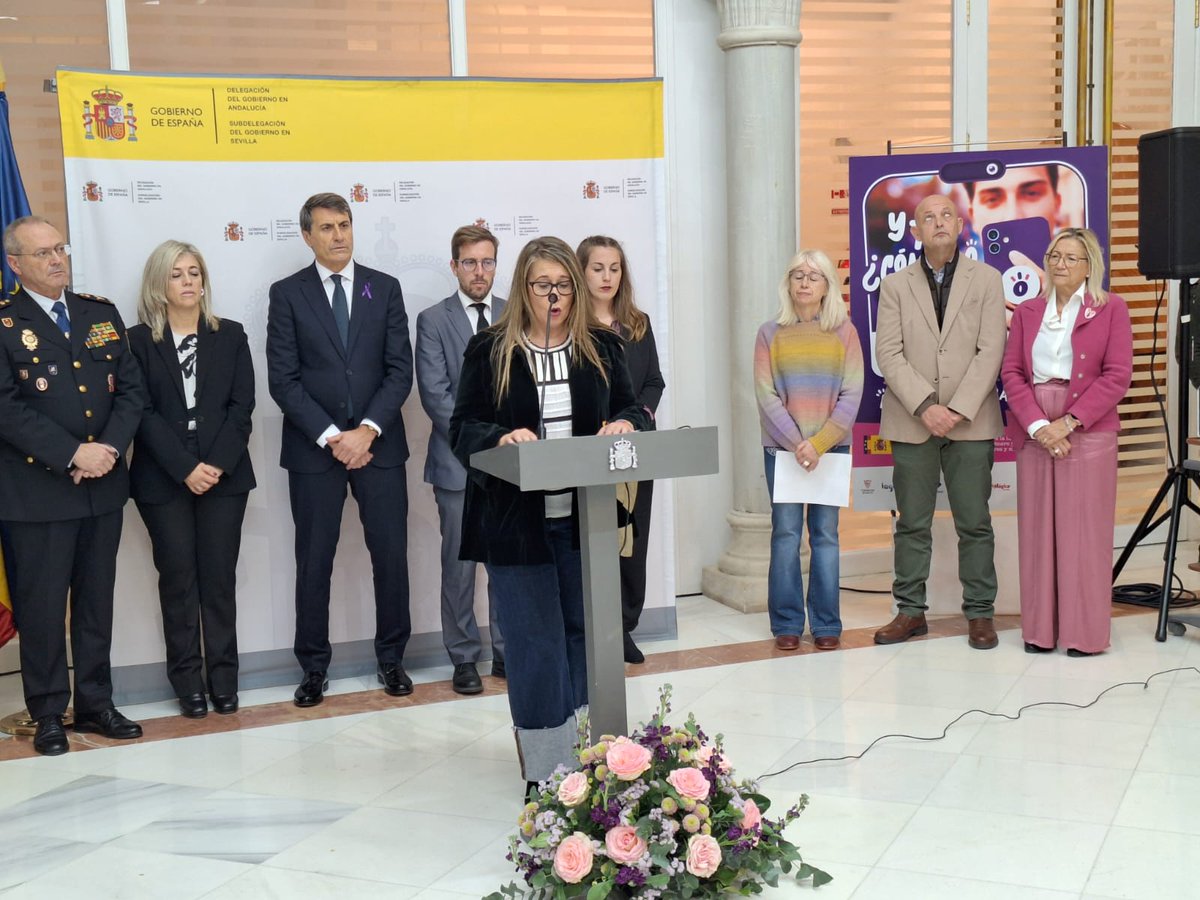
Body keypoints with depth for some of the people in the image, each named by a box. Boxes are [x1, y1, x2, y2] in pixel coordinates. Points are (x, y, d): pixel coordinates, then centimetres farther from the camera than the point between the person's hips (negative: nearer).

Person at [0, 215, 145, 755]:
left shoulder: (102, 313, 11)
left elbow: (131, 389, 6)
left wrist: (110, 447, -11)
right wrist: (73, 454, -19)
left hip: (104, 486, 5)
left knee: (97, 601, 13)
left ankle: (95, 703, 24)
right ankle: (48, 713, 17)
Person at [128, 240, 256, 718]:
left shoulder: (230, 336, 8)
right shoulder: (138, 340, 3)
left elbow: (242, 405, 1)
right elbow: (143, 411, -4)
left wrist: (217, 463, -11)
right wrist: (185, 468, -14)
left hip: (224, 474, 1)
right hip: (164, 479, -1)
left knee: (219, 578, 3)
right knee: (178, 580, 3)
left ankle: (223, 679, 10)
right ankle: (188, 683, 10)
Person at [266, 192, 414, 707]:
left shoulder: (385, 289, 7)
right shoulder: (287, 294, 2)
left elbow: (400, 370, 2)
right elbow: (283, 379, -4)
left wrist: (368, 430, -11)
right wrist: (331, 437, -13)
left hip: (378, 444, 1)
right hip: (313, 448, -1)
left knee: (391, 554, 4)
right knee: (314, 561, 5)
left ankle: (391, 658, 19)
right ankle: (314, 666, 17)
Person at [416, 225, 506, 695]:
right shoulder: (433, 320, 1)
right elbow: (436, 394, -7)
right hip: (458, 461, -2)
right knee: (459, 564, 3)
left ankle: (508, 652, 18)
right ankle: (464, 659, 13)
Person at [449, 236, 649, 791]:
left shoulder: (602, 348, 8)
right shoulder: (490, 352, -1)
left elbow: (631, 410, 11)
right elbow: (463, 427, -3)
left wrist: (625, 424, -13)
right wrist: (501, 437, -24)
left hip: (586, 518, 3)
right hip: (516, 521, -3)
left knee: (583, 634, 12)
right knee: (535, 643, 0)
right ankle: (544, 767, 9)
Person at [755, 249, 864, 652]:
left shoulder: (844, 332, 5)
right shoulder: (770, 334, 4)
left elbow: (851, 394, -2)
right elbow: (766, 396, -2)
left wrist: (819, 443, -12)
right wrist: (796, 443, -12)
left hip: (831, 447, 0)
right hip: (782, 447, 0)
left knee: (825, 535, 3)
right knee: (785, 534, -1)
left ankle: (826, 625, 9)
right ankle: (786, 624, 6)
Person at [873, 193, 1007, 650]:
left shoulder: (986, 280, 6)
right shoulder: (895, 285, 8)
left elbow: (991, 351, -3)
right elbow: (888, 353, -1)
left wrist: (958, 410, -13)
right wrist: (925, 406, -13)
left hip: (971, 422, -1)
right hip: (911, 423, 1)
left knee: (975, 523, 3)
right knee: (912, 524, 6)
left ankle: (979, 613, 13)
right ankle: (911, 611, 15)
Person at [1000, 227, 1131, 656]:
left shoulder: (1111, 309, 2)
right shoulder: (1028, 311, 12)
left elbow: (1117, 375, -6)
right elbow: (1011, 371, 5)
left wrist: (1068, 422, -13)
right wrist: (1037, 424, -10)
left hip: (1087, 433, -3)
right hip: (1035, 433, 3)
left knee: (1083, 531, -1)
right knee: (1038, 531, 5)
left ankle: (1085, 632, 7)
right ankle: (1040, 629, 12)